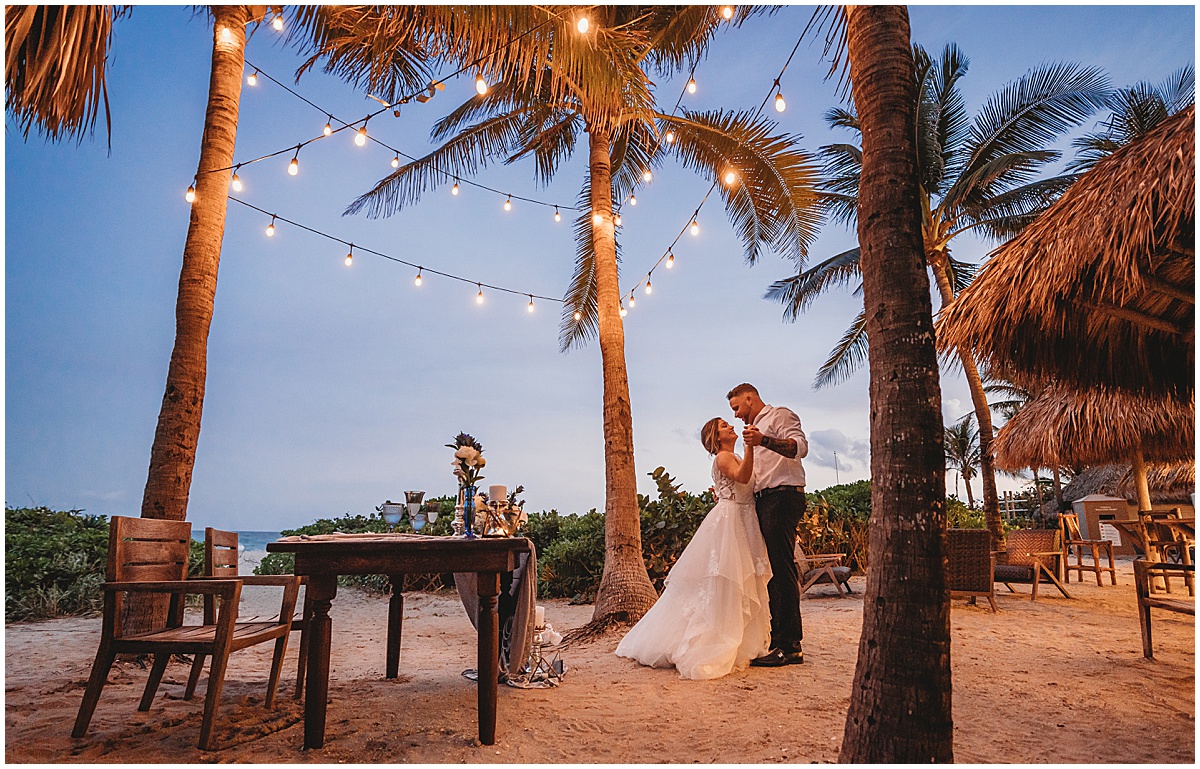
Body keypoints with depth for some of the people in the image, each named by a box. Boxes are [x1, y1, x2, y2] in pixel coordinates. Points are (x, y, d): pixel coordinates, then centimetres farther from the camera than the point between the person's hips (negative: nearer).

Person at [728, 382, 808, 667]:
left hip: (782, 496, -9)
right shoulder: (756, 428, 30)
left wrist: (764, 441, -30)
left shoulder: (780, 416, 3)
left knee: (782, 569, -13)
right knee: (772, 571, 7)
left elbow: (800, 446, -18)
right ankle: (779, 639, 11)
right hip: (764, 501, 10)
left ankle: (789, 645, -12)